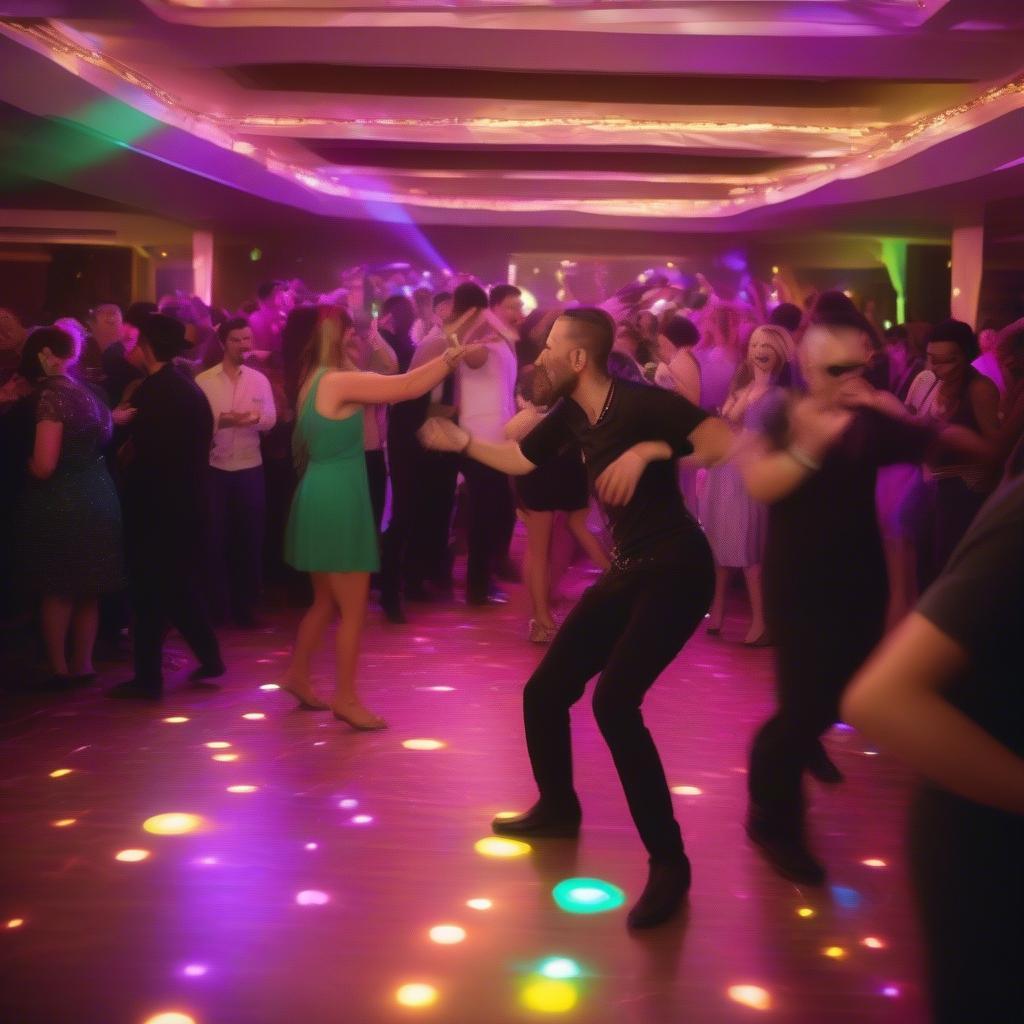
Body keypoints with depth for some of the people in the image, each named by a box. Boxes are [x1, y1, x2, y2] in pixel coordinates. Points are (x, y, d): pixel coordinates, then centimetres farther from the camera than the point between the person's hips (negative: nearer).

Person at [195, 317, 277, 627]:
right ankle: (216, 605, 14)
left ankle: (245, 605, 17)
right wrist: (221, 419, -23)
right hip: (214, 468, -2)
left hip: (250, 468, 2)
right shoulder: (203, 380, 0)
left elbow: (271, 419, -4)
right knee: (215, 538, 3)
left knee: (250, 539, 6)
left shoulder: (259, 379, 7)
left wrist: (254, 417, -25)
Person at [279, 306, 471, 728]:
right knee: (353, 609, 0)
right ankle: (345, 698, 9)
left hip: (325, 498, 10)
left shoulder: (316, 382, 13)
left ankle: (297, 675, 32)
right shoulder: (339, 381, -17)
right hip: (337, 500, -10)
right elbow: (409, 387, -21)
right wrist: (454, 353, -12)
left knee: (326, 602, 21)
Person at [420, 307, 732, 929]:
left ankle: (669, 860, -11)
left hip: (677, 569, -8)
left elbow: (727, 443, -28)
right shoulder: (572, 413, 5)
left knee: (614, 701, -24)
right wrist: (462, 442, 16)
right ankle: (558, 807, 35)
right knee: (545, 691, 9)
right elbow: (520, 460, 22)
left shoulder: (642, 402, -19)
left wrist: (650, 450, -30)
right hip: (627, 570, 8)